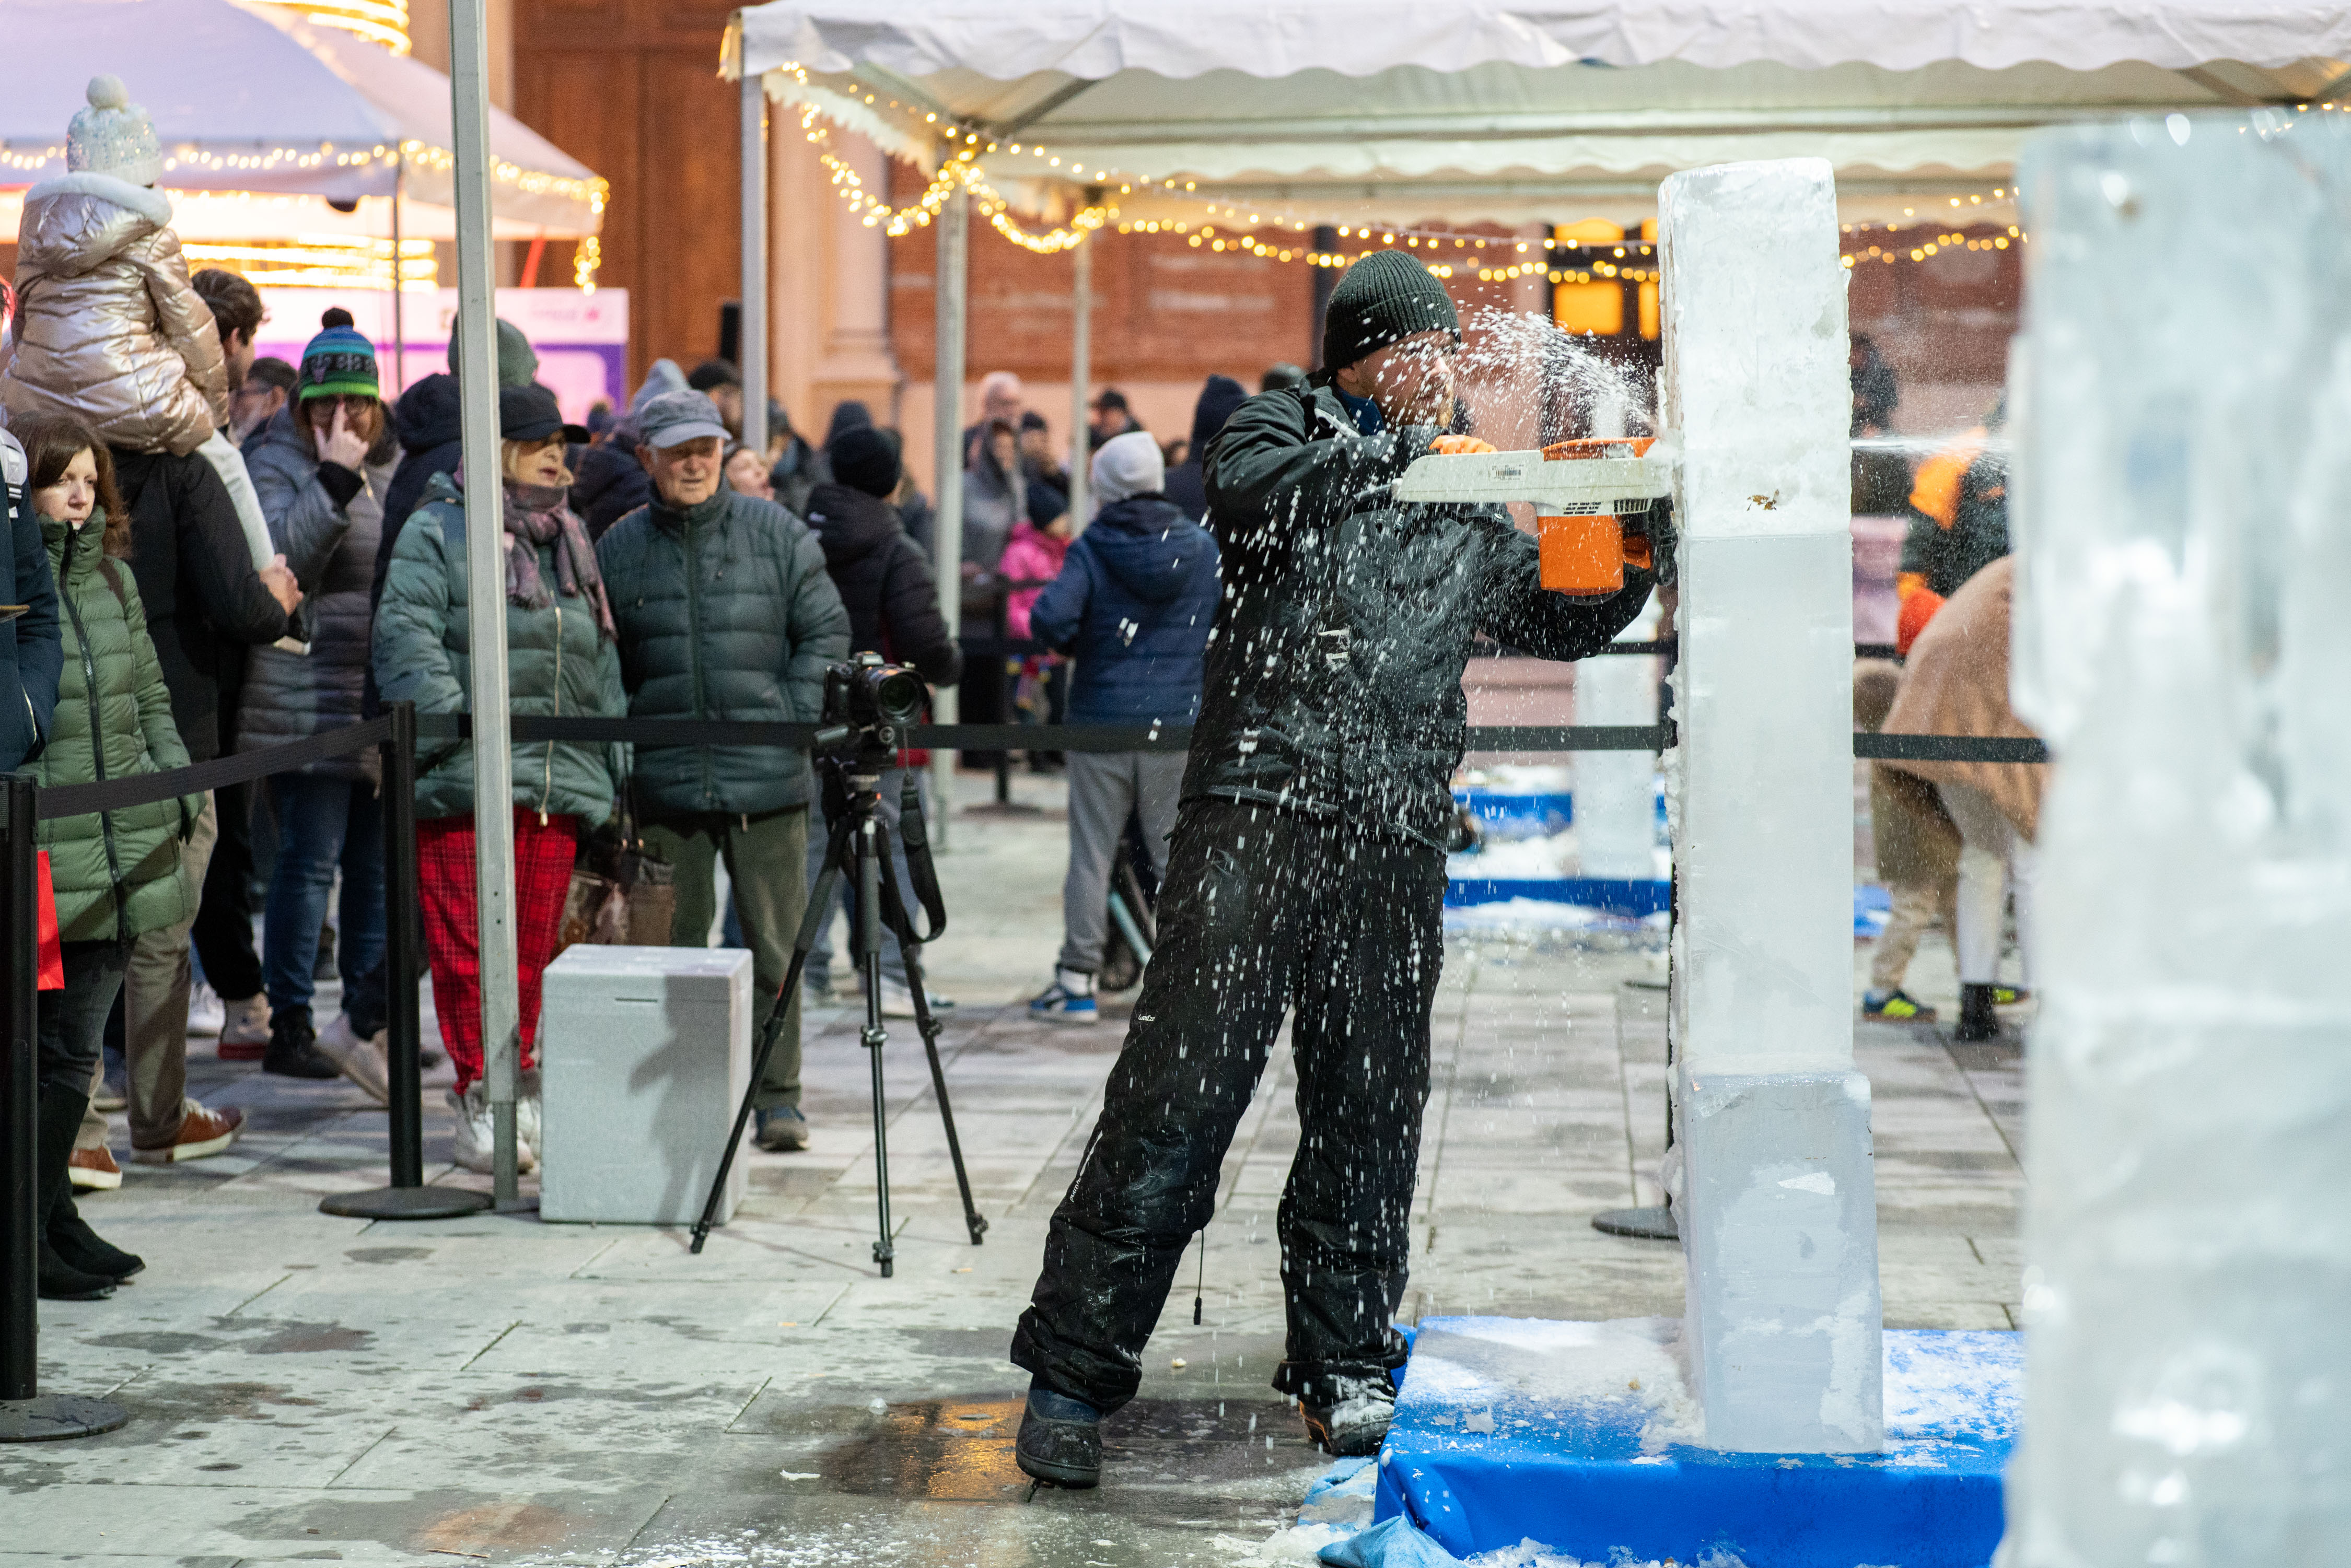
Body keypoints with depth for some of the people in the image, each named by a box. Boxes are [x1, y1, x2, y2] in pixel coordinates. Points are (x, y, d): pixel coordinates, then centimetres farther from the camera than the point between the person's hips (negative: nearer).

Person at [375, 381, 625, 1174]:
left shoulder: (570, 542, 21)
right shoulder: (437, 531, 1)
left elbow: (600, 661, 24)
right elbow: (407, 636, -9)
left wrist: (613, 763, 19)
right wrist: (446, 722, -20)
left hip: (560, 779, 5)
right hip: (465, 779, -5)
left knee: (535, 944, 7)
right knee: (468, 945, -6)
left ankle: (520, 1084, 18)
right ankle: (479, 1096, 2)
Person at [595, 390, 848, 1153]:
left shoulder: (776, 533, 4)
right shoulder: (620, 547, 7)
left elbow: (825, 631, 6)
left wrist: (793, 718, -3)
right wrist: (625, 741, 3)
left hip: (767, 779, -1)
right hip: (666, 782, 1)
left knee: (776, 944, 1)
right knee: (675, 946, 6)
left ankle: (778, 1094, 10)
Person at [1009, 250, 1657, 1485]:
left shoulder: (1468, 511, 20)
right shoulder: (1280, 434, 6)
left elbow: (1562, 621, 27)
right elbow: (1251, 495, -17)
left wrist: (1637, 560, 10)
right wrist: (1397, 451, -21)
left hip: (1394, 842, 5)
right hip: (1256, 814, -5)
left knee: (1367, 1108, 9)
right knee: (1179, 1092, -7)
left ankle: (1344, 1364, 21)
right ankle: (1072, 1370, -3)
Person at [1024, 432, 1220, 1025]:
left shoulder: (1092, 549, -6)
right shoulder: (1203, 547, 2)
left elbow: (1050, 619, -18)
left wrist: (1077, 647, 2)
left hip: (1100, 722, -2)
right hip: (1178, 724, 2)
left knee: (1091, 854, 4)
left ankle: (1077, 981, 8)